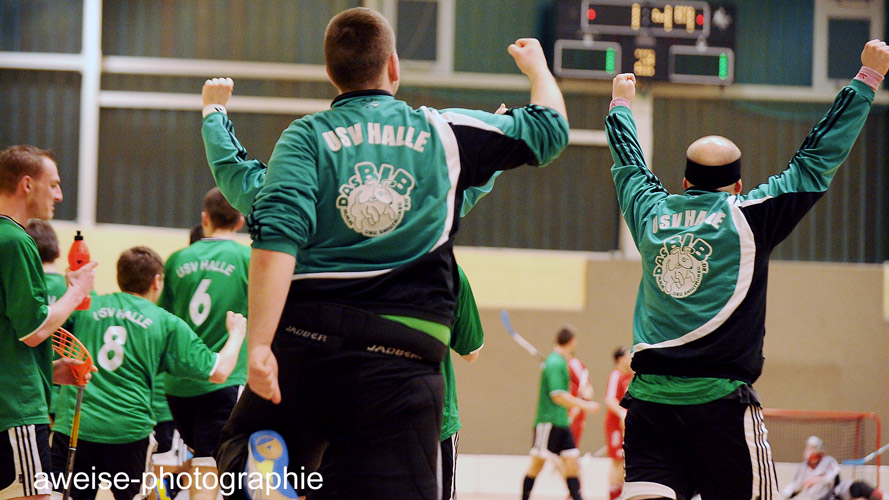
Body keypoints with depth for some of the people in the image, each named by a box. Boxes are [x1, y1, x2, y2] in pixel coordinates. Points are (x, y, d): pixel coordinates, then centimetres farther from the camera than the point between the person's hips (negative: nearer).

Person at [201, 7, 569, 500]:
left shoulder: (307, 136, 5)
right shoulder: (444, 132, 10)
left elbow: (276, 241, -9)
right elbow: (549, 128, 24)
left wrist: (259, 345, -14)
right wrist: (537, 67, 44)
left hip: (305, 335, 0)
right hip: (404, 359, 0)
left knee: (238, 450, 21)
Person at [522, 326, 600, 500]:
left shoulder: (561, 362, 14)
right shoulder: (555, 363, -15)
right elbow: (558, 396, -21)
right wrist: (584, 405, -17)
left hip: (561, 422, 9)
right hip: (548, 422, -9)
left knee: (571, 460, 2)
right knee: (538, 463, -1)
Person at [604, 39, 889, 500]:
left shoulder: (652, 214, 11)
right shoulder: (750, 216, 2)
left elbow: (628, 163, 31)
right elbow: (818, 157, 6)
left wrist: (621, 105, 50)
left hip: (647, 396, 4)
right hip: (719, 399, -4)